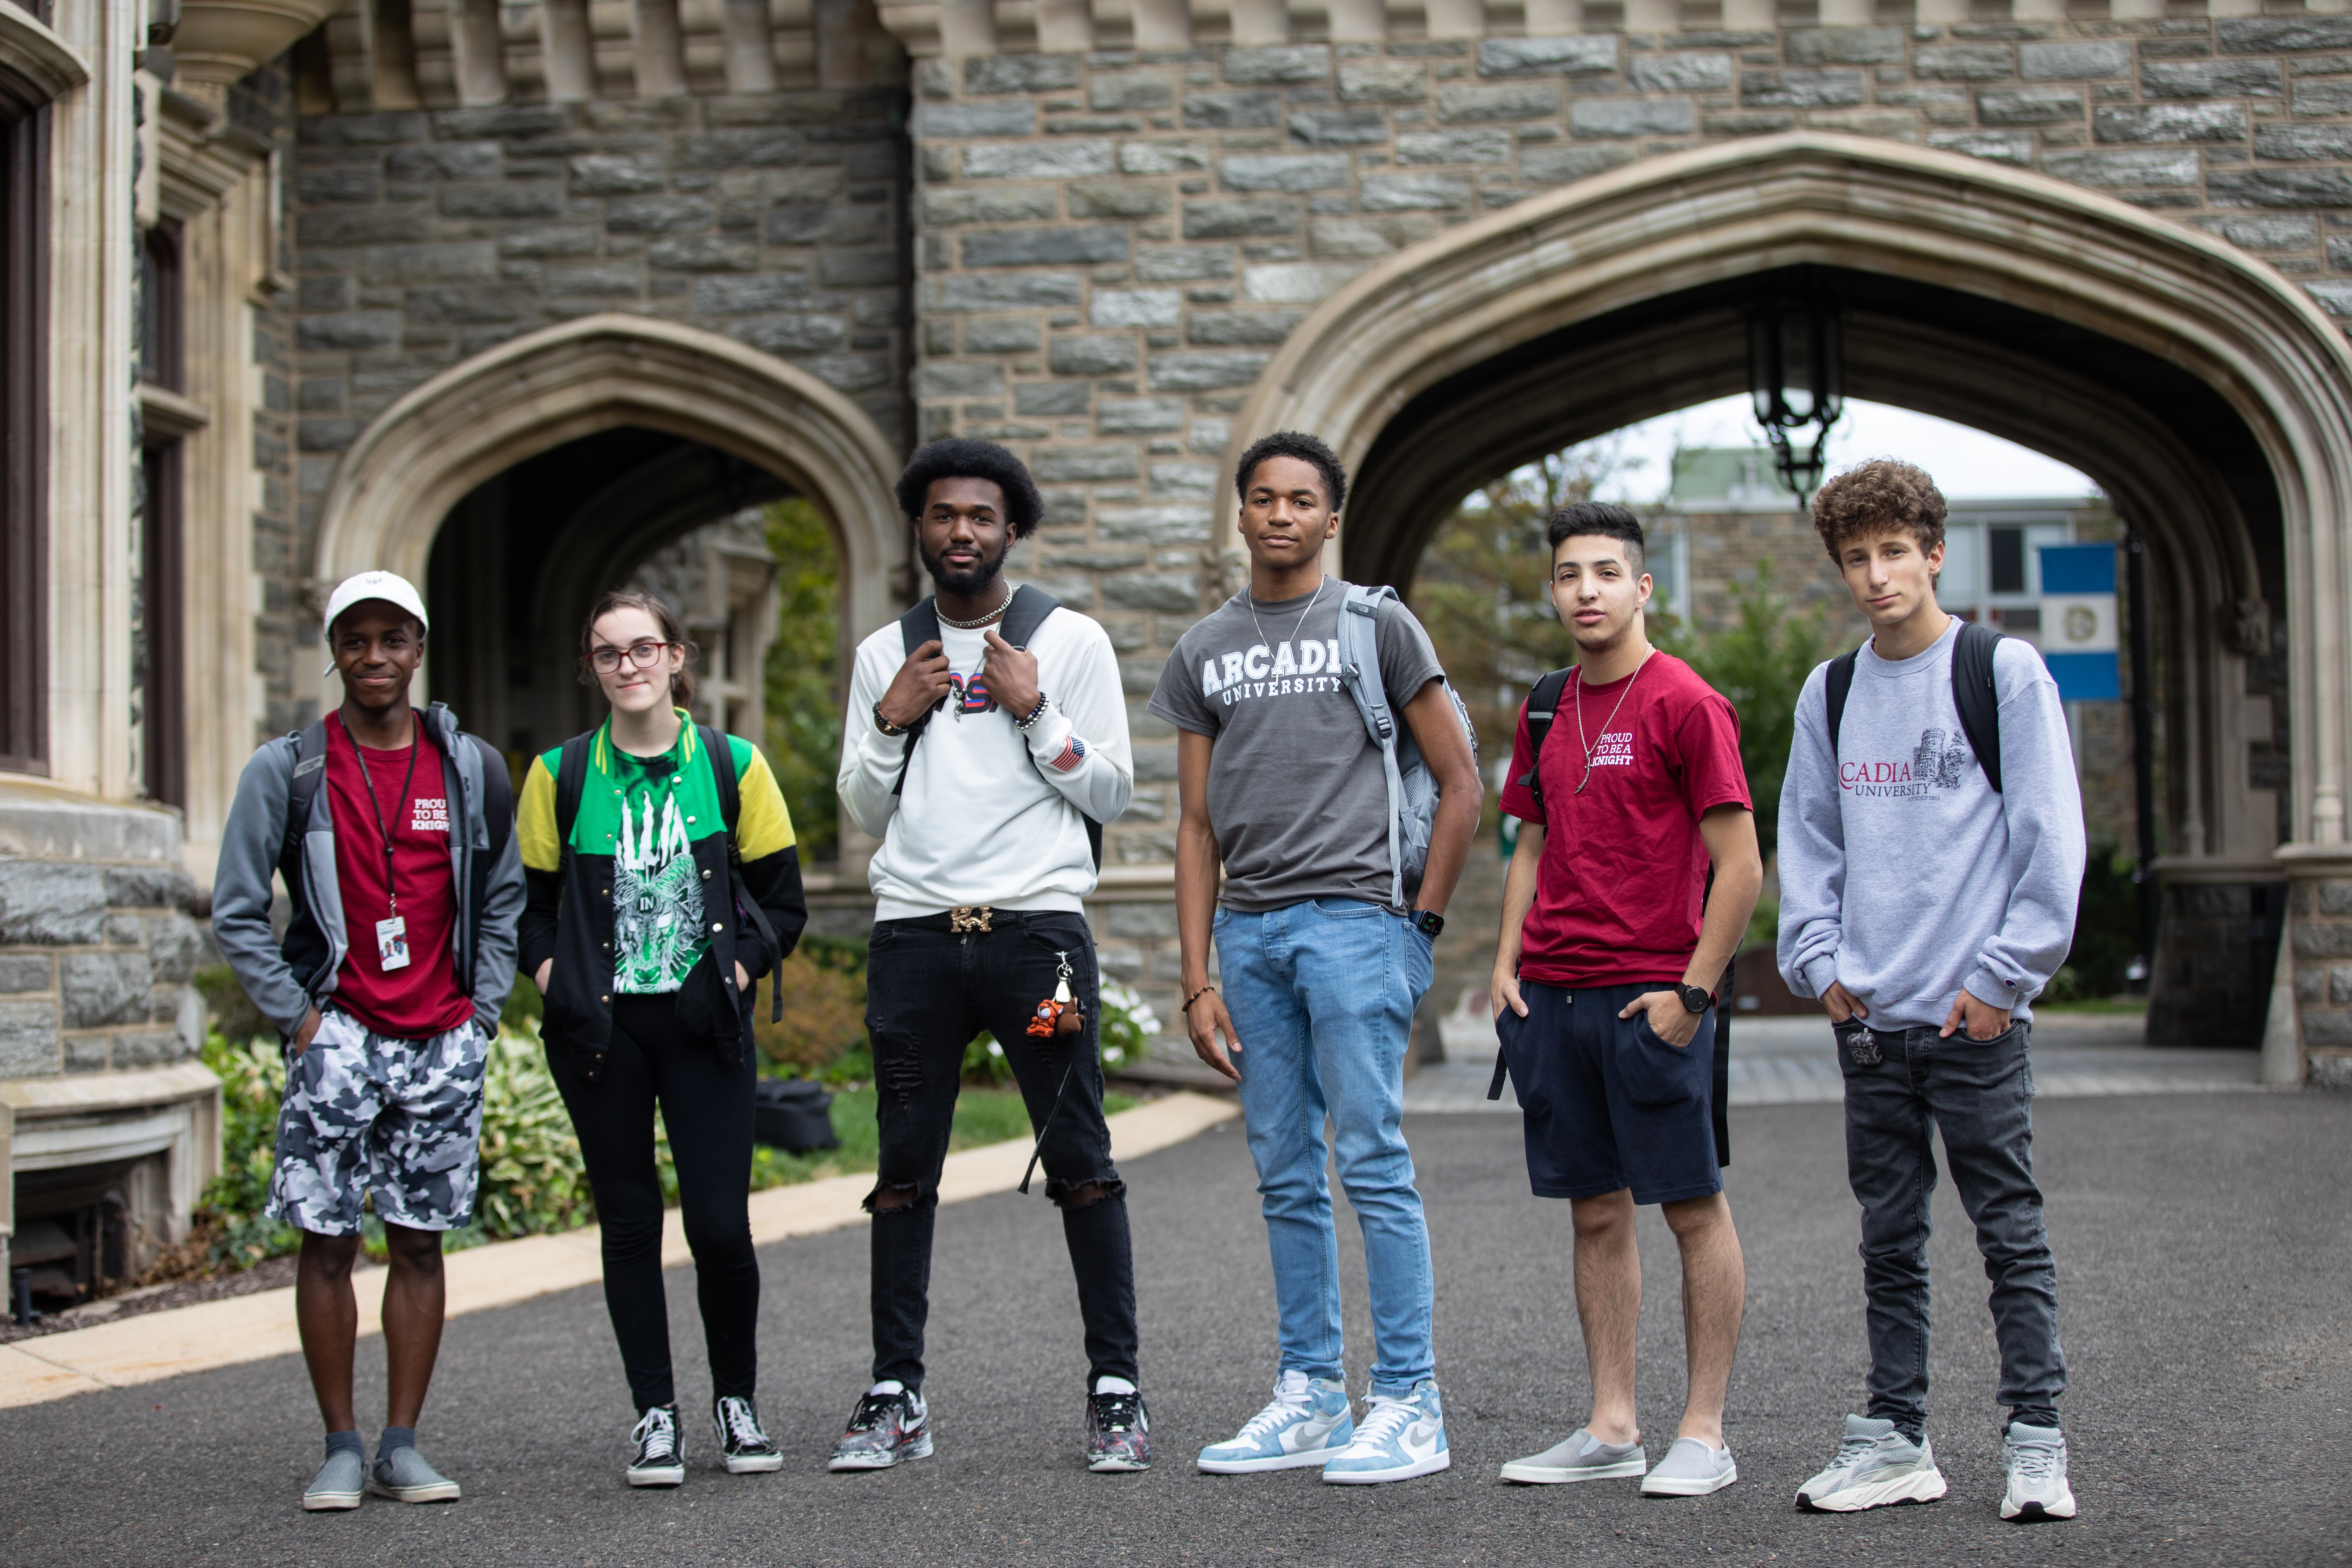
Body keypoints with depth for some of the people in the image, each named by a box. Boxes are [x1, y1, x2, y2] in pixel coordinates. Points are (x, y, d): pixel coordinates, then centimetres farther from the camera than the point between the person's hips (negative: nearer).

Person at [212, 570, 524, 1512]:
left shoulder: (471, 769, 7)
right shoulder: (287, 770, 0)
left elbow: (503, 900, 15)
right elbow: (236, 913, 1)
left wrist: (482, 1009, 5)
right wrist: (296, 1016, -5)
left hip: (444, 1043, 2)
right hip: (339, 1037, -2)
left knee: (420, 1241, 4)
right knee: (327, 1240, -2)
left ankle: (402, 1448, 11)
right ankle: (341, 1450, 7)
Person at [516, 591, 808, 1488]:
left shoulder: (732, 766, 3)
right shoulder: (560, 774, 4)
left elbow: (782, 898, 7)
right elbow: (527, 898, 10)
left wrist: (740, 971, -6)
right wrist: (552, 976, -4)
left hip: (703, 1024, -1)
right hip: (599, 1031, 1)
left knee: (720, 1222, -5)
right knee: (630, 1221, 4)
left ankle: (737, 1403, 15)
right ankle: (655, 1415, 14)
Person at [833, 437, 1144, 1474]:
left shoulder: (1070, 640, 6)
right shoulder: (885, 654, 14)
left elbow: (1112, 794, 4)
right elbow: (864, 812, 15)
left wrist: (1034, 709, -8)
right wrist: (890, 723, -1)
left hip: (1036, 923, -2)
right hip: (913, 931, 3)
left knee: (1079, 1162, -3)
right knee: (905, 1170, 3)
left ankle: (1116, 1388, 3)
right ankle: (896, 1397, 9)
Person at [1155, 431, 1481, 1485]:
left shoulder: (1375, 624, 3)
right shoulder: (1204, 652, 14)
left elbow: (1460, 784, 3)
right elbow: (1198, 826, 12)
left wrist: (1422, 923, -2)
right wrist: (1197, 981, 6)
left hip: (1351, 916, -5)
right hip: (1250, 930, 5)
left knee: (1373, 1163, -8)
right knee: (1286, 1178, 8)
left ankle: (1409, 1405, -3)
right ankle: (1310, 1399, 15)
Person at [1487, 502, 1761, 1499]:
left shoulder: (1685, 704, -7)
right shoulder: (1545, 712, 13)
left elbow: (1740, 867, -10)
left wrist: (1693, 991, -14)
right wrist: (1507, 961, 9)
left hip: (1650, 998, -6)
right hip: (1551, 995, 7)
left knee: (1694, 1208, 1)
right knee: (1595, 1211, 10)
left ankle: (1704, 1434, 6)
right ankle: (1612, 1428, 16)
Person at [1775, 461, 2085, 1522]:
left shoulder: (2004, 671, -2)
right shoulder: (1829, 692, 12)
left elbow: (2050, 837, -5)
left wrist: (2003, 975, -10)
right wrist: (1818, 961, 3)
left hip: (1975, 1010, -4)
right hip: (1867, 1016, 4)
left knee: (2009, 1230, 0)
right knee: (1889, 1238, 9)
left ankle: (2034, 1442, 6)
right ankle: (1895, 1438, 16)